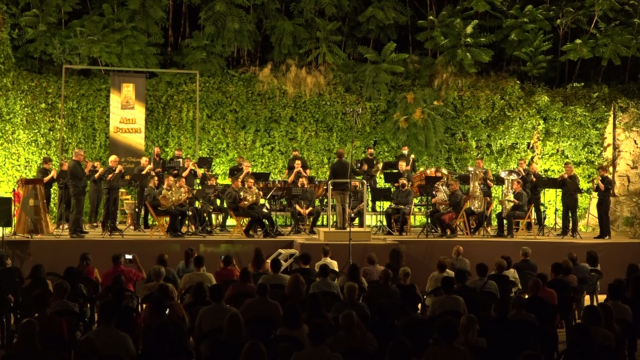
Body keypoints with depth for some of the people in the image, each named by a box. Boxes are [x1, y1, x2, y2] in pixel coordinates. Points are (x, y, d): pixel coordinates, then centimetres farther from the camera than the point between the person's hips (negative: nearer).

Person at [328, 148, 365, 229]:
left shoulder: (334, 165, -6)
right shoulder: (349, 164, 1)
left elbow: (330, 178, -9)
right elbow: (357, 173, 11)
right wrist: (363, 169, 31)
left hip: (337, 188, -2)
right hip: (346, 188, 2)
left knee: (339, 206, 0)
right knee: (345, 206, 9)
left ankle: (340, 225, -4)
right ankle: (345, 225, 8)